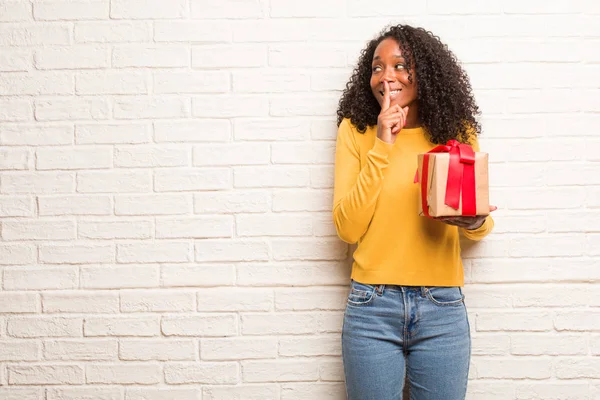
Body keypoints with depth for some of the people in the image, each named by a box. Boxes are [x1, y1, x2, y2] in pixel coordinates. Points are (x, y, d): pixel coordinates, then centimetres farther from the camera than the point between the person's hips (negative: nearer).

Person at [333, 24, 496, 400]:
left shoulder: (456, 131, 3)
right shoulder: (356, 130, -2)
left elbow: (482, 225, 11)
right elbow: (347, 228, -9)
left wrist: (476, 223, -13)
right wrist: (381, 147, -14)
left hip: (442, 308, 1)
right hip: (372, 306, -1)